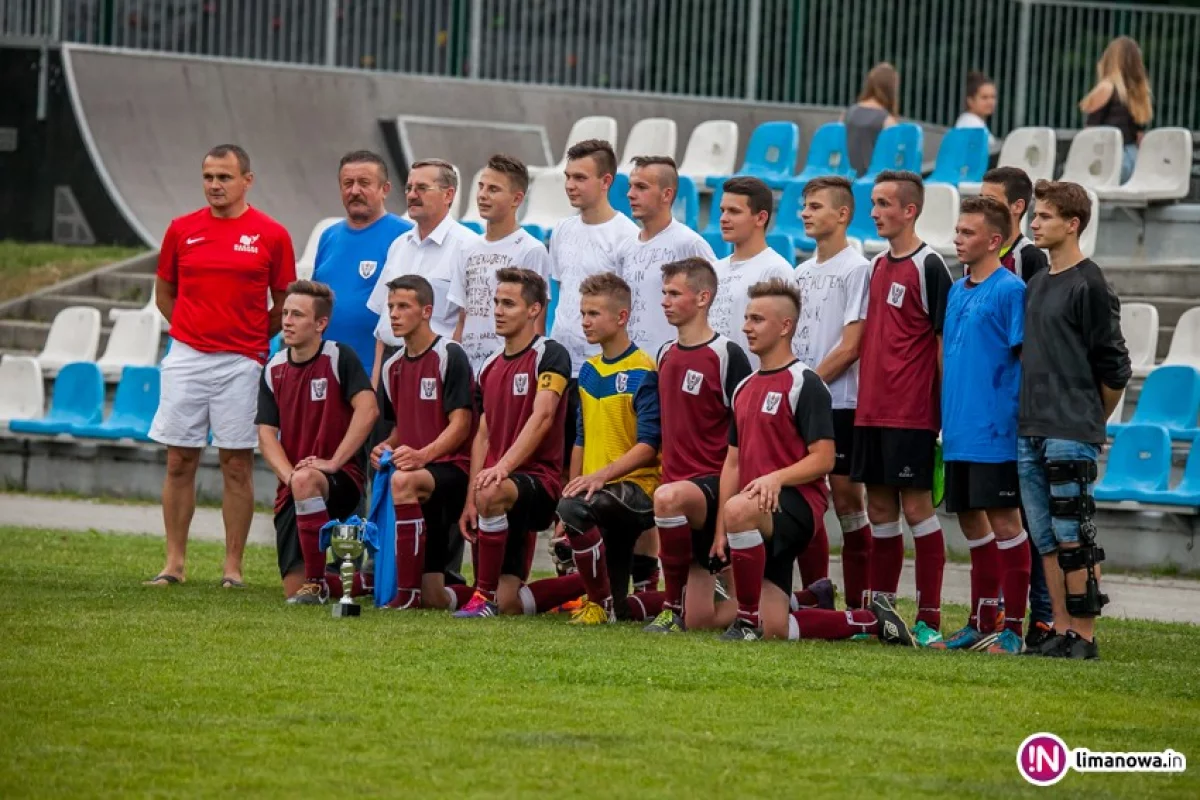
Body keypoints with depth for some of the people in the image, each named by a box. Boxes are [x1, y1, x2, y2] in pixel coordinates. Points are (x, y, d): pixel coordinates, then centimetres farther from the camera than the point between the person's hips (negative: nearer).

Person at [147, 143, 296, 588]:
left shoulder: (270, 235, -1)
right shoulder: (182, 230, 5)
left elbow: (284, 303, 8)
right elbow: (164, 292, 16)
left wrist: (251, 336, 3)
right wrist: (194, 330, 8)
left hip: (241, 363, -2)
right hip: (187, 358, 2)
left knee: (237, 464, 0)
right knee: (179, 462, 3)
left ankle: (233, 567, 4)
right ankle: (174, 563, 9)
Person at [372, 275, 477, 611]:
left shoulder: (450, 356, -6)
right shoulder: (392, 367, 16)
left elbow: (460, 424, -12)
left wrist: (422, 455, -26)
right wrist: (386, 447, 3)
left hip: (451, 467, -7)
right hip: (419, 472, 7)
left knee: (403, 481, -41)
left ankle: (409, 593, -36)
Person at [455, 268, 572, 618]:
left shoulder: (550, 355, -6)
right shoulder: (490, 367, 17)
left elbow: (542, 416, -18)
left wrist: (504, 466, -30)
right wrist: (469, 501, 9)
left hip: (539, 479, -7)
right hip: (502, 485, 7)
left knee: (492, 493, -42)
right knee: (509, 605, -3)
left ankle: (486, 597, -29)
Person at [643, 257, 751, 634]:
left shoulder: (727, 355, -9)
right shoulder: (666, 355, 13)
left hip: (716, 485, -7)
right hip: (679, 484, 7)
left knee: (668, 498, -42)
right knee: (701, 620, 1)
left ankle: (675, 606, -24)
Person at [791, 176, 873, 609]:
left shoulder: (857, 269, -6)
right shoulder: (802, 273, 16)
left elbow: (850, 347, -12)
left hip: (839, 401, -7)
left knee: (847, 501, -4)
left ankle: (859, 606, -1)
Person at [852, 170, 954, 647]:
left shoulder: (928, 267, -8)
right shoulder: (878, 267, 15)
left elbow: (944, 341, -10)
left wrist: (942, 410, -12)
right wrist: (866, 399, 14)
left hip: (911, 412, -8)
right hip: (871, 410, 8)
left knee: (916, 506, -6)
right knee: (880, 508, 10)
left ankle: (929, 619, -3)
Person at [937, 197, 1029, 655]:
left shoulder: (1011, 291, -10)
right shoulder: (957, 292, 14)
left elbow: (1026, 358, -12)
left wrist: (1016, 419, -16)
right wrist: (947, 417, 17)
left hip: (995, 431, -8)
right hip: (960, 431, 8)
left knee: (1003, 521, -4)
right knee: (971, 520, 13)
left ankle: (1013, 628, 0)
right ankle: (981, 624, 21)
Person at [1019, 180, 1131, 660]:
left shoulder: (1089, 286, -9)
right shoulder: (1036, 284, 15)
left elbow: (1114, 368, -8)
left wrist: (1091, 421, 1)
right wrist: (1032, 414, 13)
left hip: (1071, 435, -8)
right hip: (1030, 432, 8)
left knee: (1073, 538, -7)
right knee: (1046, 539, 8)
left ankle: (1085, 637, -4)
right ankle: (1061, 632, 12)